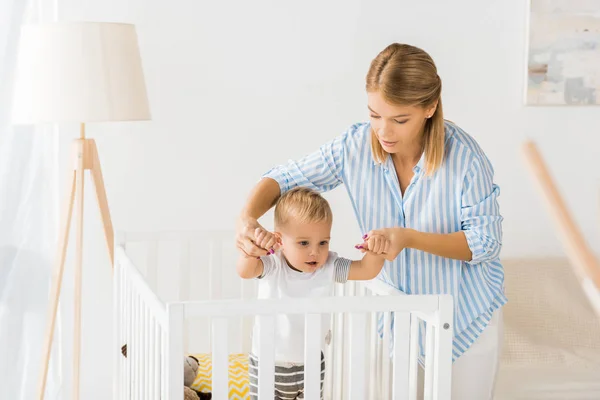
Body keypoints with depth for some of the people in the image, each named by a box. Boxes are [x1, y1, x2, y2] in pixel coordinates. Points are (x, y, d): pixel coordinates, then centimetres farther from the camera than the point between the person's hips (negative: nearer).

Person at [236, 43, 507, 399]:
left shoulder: (464, 156, -25)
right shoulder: (356, 145, -16)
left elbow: (485, 242, -19)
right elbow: (283, 179, -8)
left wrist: (409, 238, -33)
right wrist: (247, 219, -29)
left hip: (467, 314, -2)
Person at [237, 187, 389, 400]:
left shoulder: (329, 267, -8)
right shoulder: (272, 266, -17)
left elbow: (367, 270, -12)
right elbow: (245, 271, -35)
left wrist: (375, 252, -34)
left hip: (311, 365, 3)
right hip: (268, 366, -3)